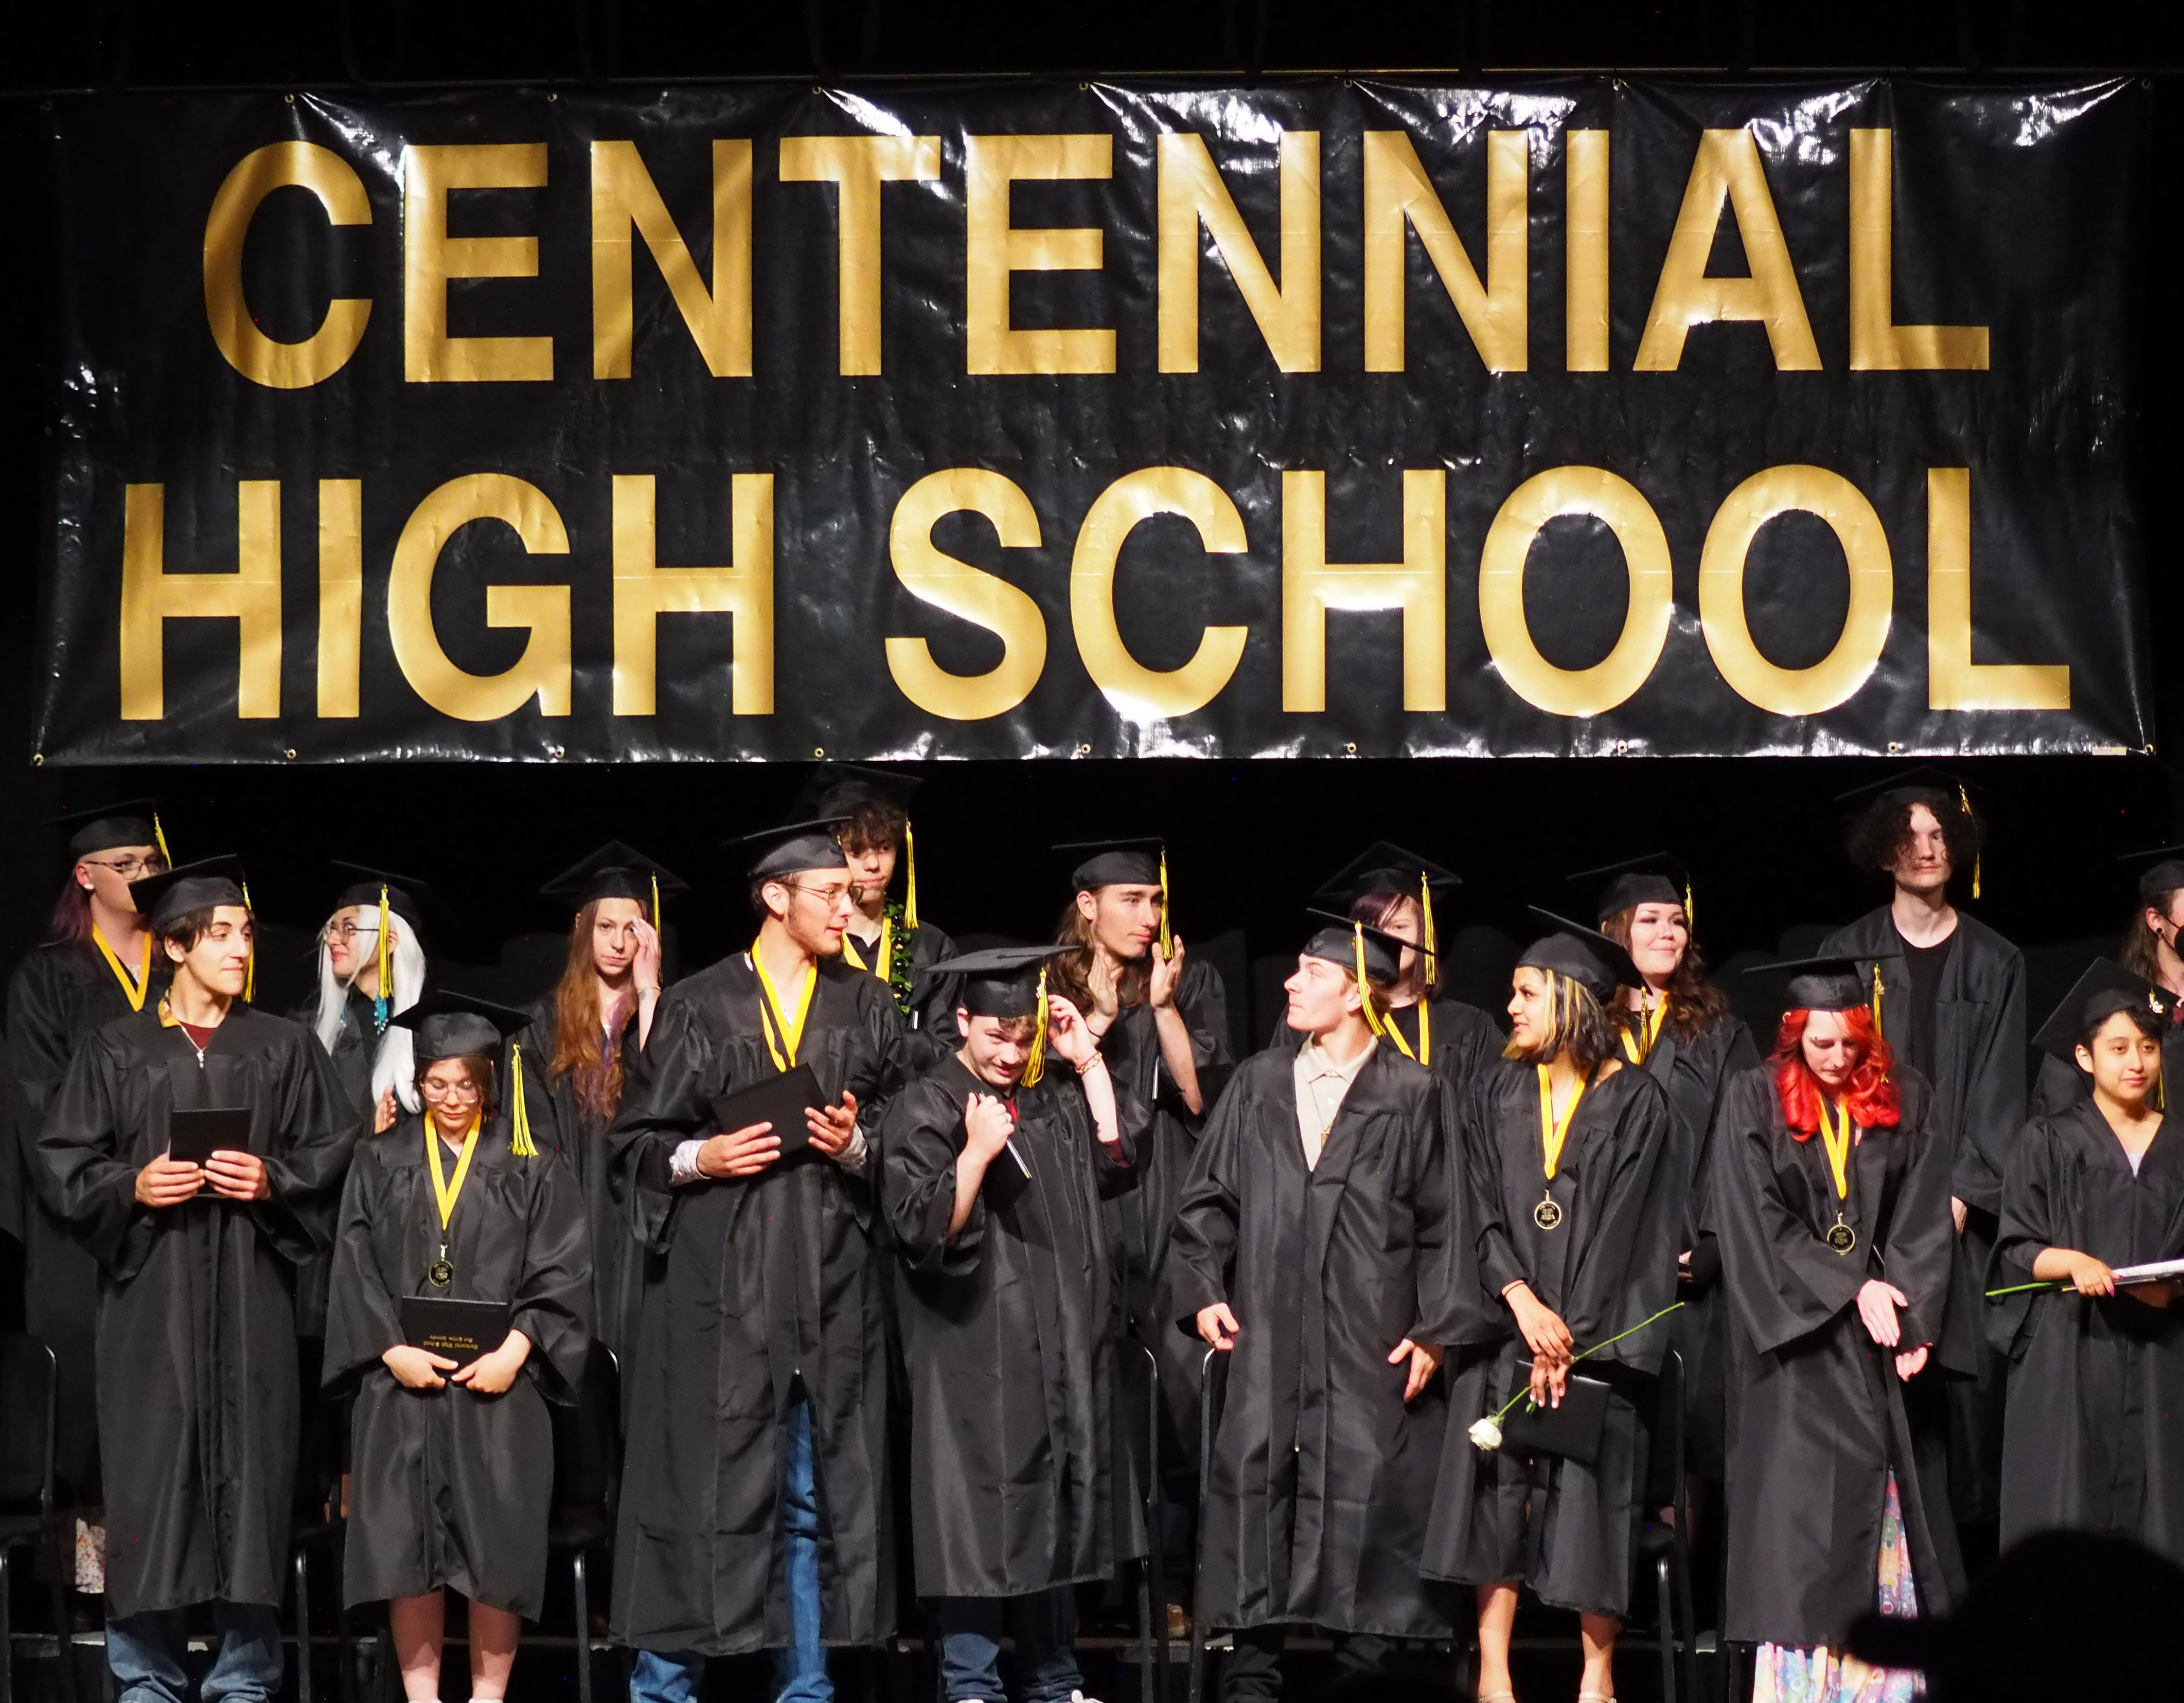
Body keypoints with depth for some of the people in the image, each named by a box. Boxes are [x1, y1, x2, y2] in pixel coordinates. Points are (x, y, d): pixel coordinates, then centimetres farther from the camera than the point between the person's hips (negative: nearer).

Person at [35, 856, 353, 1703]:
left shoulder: (285, 1050, 10)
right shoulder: (116, 1052, 7)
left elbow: (330, 1158, 9)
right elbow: (64, 1161, 6)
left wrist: (272, 1183, -9)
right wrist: (131, 1187, -11)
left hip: (251, 1306, 1)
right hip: (149, 1303, -1)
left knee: (249, 1478, -1)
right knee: (148, 1482, -2)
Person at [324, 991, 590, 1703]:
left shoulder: (532, 1169, 5)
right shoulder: (381, 1162, 9)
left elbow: (560, 1271, -1)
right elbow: (354, 1268, 4)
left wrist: (515, 1352, -14)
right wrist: (392, 1351, -10)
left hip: (498, 1383, -1)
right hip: (403, 1382, 1)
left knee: (498, 1547, -3)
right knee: (407, 1543, -1)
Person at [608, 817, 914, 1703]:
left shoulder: (870, 1010, 10)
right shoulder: (697, 1007, 2)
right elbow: (637, 1142, 3)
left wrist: (857, 1145, -9)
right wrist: (700, 1158, -15)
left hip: (831, 1291, 3)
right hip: (718, 1291, -3)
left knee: (817, 1502, 5)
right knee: (700, 1491, -4)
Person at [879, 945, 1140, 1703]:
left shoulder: (1055, 1095, 12)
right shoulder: (925, 1109, -6)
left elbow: (1116, 1161, 0)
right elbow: (922, 1231, -14)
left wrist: (1087, 1059, -3)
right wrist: (977, 1153, -26)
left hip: (1059, 1346, 6)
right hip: (975, 1350, -6)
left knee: (1055, 1515, 11)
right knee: (982, 1518, -6)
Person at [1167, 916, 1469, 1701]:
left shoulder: (1414, 1096, 1)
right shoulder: (1257, 1086, 12)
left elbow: (1443, 1223, -1)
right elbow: (1210, 1198, 13)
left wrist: (1434, 1330, -6)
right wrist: (1201, 1290, 1)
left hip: (1370, 1340, -3)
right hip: (1267, 1334, 3)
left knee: (1369, 1494, -3)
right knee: (1257, 1489, 1)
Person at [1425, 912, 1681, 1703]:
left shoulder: (1635, 1104, 0)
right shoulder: (1496, 1098, 10)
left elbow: (1620, 1230, -6)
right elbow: (1481, 1214, 2)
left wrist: (1568, 1337, -12)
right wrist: (1524, 1303, -14)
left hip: (1598, 1332, -3)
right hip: (1504, 1333, 3)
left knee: (1590, 1502, -4)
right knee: (1497, 1491, -3)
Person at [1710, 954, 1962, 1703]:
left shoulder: (1906, 1099, 6)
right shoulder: (1755, 1101, -1)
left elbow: (1925, 1220, 3)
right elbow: (1762, 1224, -5)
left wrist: (1913, 1316, -10)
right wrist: (1854, 1290, -12)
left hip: (1887, 1333, 2)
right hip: (1800, 1338, -2)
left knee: (1891, 1503, -1)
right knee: (1802, 1503, -7)